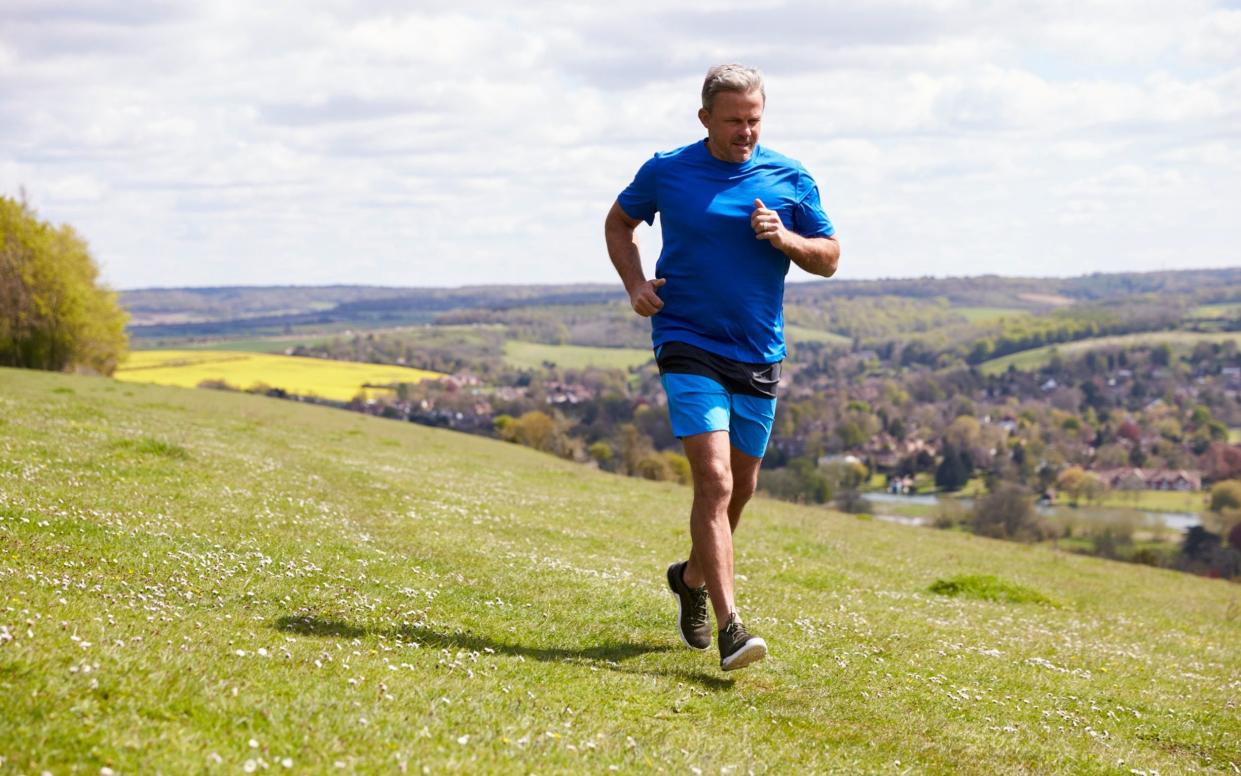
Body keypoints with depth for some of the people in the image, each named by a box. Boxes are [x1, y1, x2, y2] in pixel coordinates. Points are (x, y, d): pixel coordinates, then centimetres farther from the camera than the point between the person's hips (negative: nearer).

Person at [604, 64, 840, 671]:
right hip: (688, 347, -4)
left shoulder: (791, 179, 3)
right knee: (714, 480, -18)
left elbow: (828, 258, 8)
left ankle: (693, 576, 43)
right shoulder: (665, 172, -1)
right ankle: (728, 628, -22)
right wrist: (635, 284, 1)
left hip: (759, 355, 4)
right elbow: (619, 222, 17)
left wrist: (786, 239, -13)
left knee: (740, 486, 14)